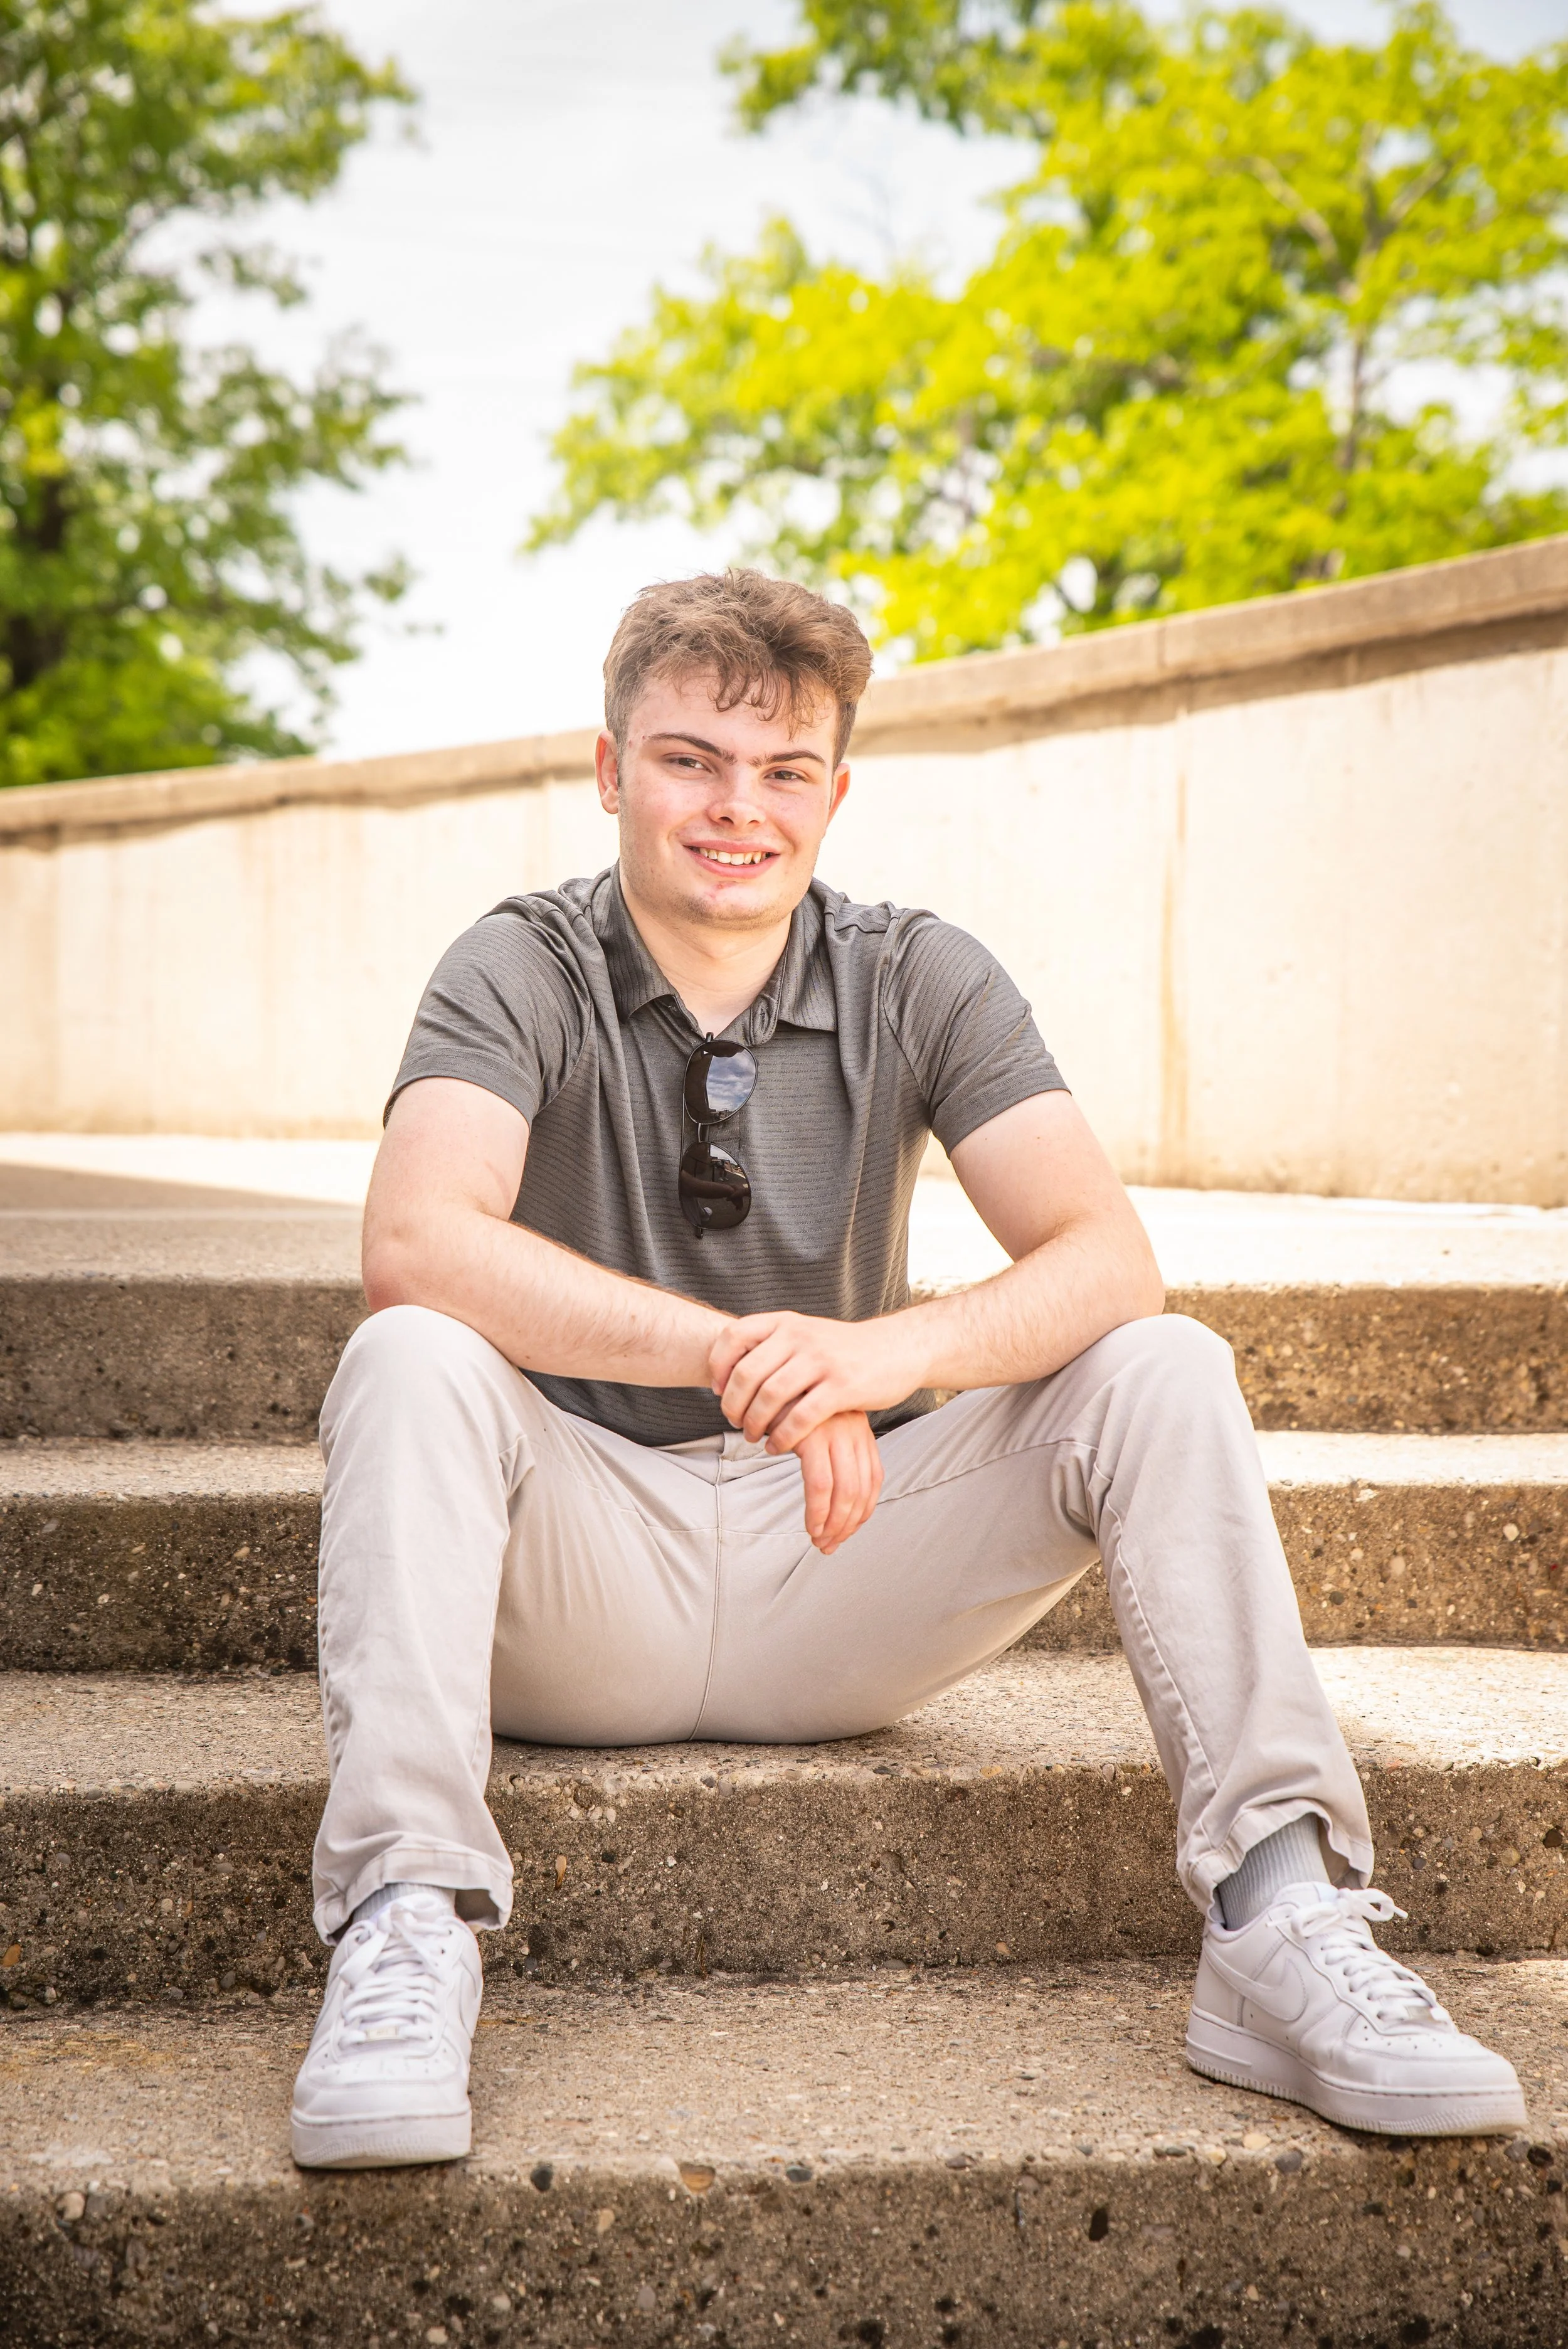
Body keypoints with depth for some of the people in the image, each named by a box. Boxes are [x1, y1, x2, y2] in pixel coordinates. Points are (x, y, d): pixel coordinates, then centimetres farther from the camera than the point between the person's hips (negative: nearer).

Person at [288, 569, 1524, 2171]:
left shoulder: (918, 983, 1)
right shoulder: (524, 973, -5)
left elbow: (1111, 1263, -13)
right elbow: (415, 1243, -25)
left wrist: (886, 1349, -34)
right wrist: (728, 1351, -39)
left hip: (835, 1563, 2)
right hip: (585, 1588, -2)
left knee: (1164, 1378, -17)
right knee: (408, 1362, -30)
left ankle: (1277, 1924, -25)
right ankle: (407, 1930, -35)